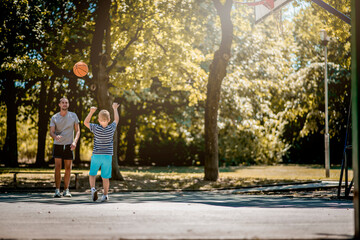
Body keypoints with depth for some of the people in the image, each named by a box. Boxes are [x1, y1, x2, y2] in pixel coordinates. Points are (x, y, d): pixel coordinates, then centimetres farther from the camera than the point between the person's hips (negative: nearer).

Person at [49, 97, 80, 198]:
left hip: (68, 145, 1)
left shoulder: (73, 116, 4)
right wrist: (55, 136, -27)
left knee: (68, 168, 2)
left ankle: (66, 190, 10)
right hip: (58, 145, -1)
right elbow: (51, 132, -3)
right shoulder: (54, 117, 2)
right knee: (57, 167, -8)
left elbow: (77, 131, 6)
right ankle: (57, 190, -5)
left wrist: (75, 142, -11)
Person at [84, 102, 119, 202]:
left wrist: (91, 112, 4)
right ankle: (105, 195, 7)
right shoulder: (111, 128, -5)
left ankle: (93, 188, -9)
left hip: (96, 155, -1)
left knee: (92, 174, 13)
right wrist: (115, 109, 27)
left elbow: (85, 122, 7)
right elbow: (116, 120, 14)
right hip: (108, 156, 1)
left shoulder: (96, 128, -8)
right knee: (105, 177, 7)